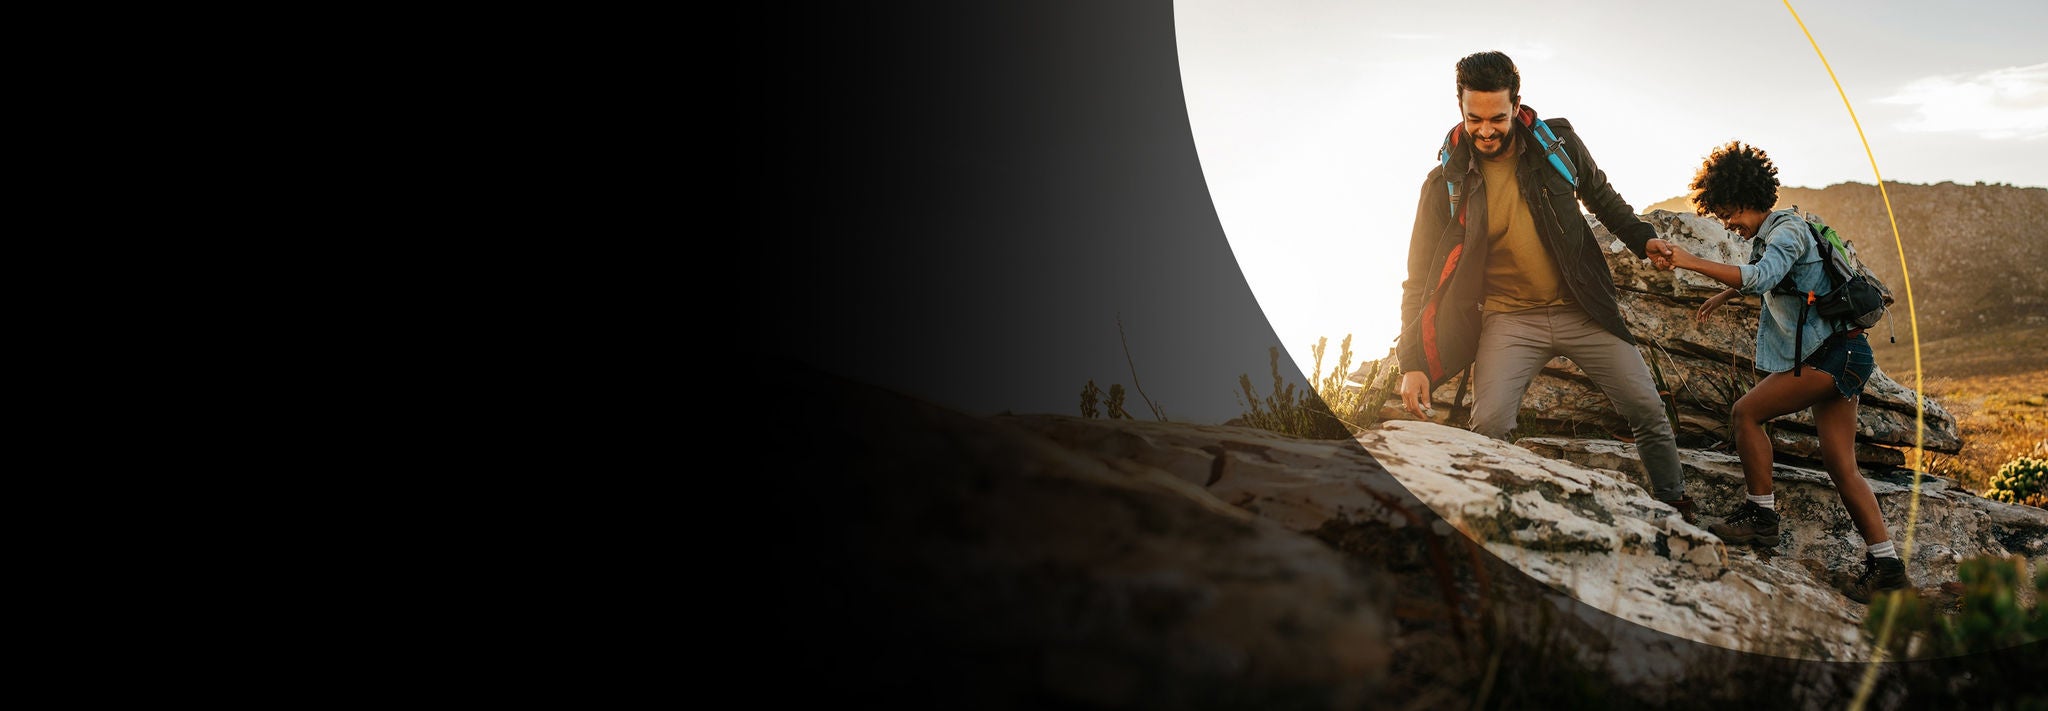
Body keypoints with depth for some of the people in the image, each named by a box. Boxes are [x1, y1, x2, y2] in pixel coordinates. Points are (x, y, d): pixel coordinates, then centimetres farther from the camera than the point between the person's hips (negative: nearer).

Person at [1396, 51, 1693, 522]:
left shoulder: (1559, 143, -3)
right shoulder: (1446, 183, -8)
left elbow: (1600, 197, 19)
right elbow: (1422, 278, -6)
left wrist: (1641, 238, 4)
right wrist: (1413, 363, -13)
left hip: (1581, 309, 2)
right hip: (1509, 319, -2)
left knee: (1647, 409, 1)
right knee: (1489, 427, -24)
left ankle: (1676, 510, 23)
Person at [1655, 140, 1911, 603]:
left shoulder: (1787, 231, -12)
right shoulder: (1765, 238, 18)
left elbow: (1761, 277, -32)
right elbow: (1761, 279, 42)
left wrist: (1690, 262, -34)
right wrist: (1722, 297, 51)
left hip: (1834, 353, -10)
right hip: (1835, 356, 10)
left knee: (1746, 412, -11)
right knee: (1840, 466, 5)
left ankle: (1761, 517, -5)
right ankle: (1886, 566, 3)